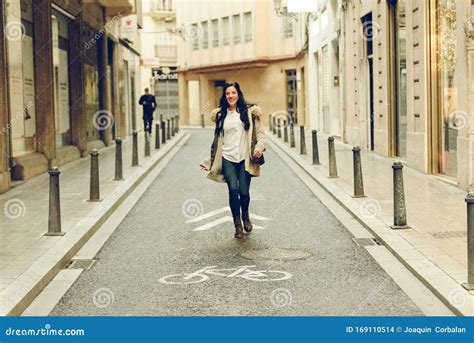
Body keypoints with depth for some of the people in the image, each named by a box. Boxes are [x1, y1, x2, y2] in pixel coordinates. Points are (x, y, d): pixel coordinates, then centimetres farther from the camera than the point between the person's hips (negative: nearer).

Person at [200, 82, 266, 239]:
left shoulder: (249, 111, 4)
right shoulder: (220, 114, 11)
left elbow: (260, 133, 2)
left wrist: (259, 148, -16)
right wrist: (209, 161, 16)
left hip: (245, 158, -1)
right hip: (227, 158, 1)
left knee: (244, 192, -6)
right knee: (233, 190, -14)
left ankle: (245, 216, 27)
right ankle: (237, 224, 3)